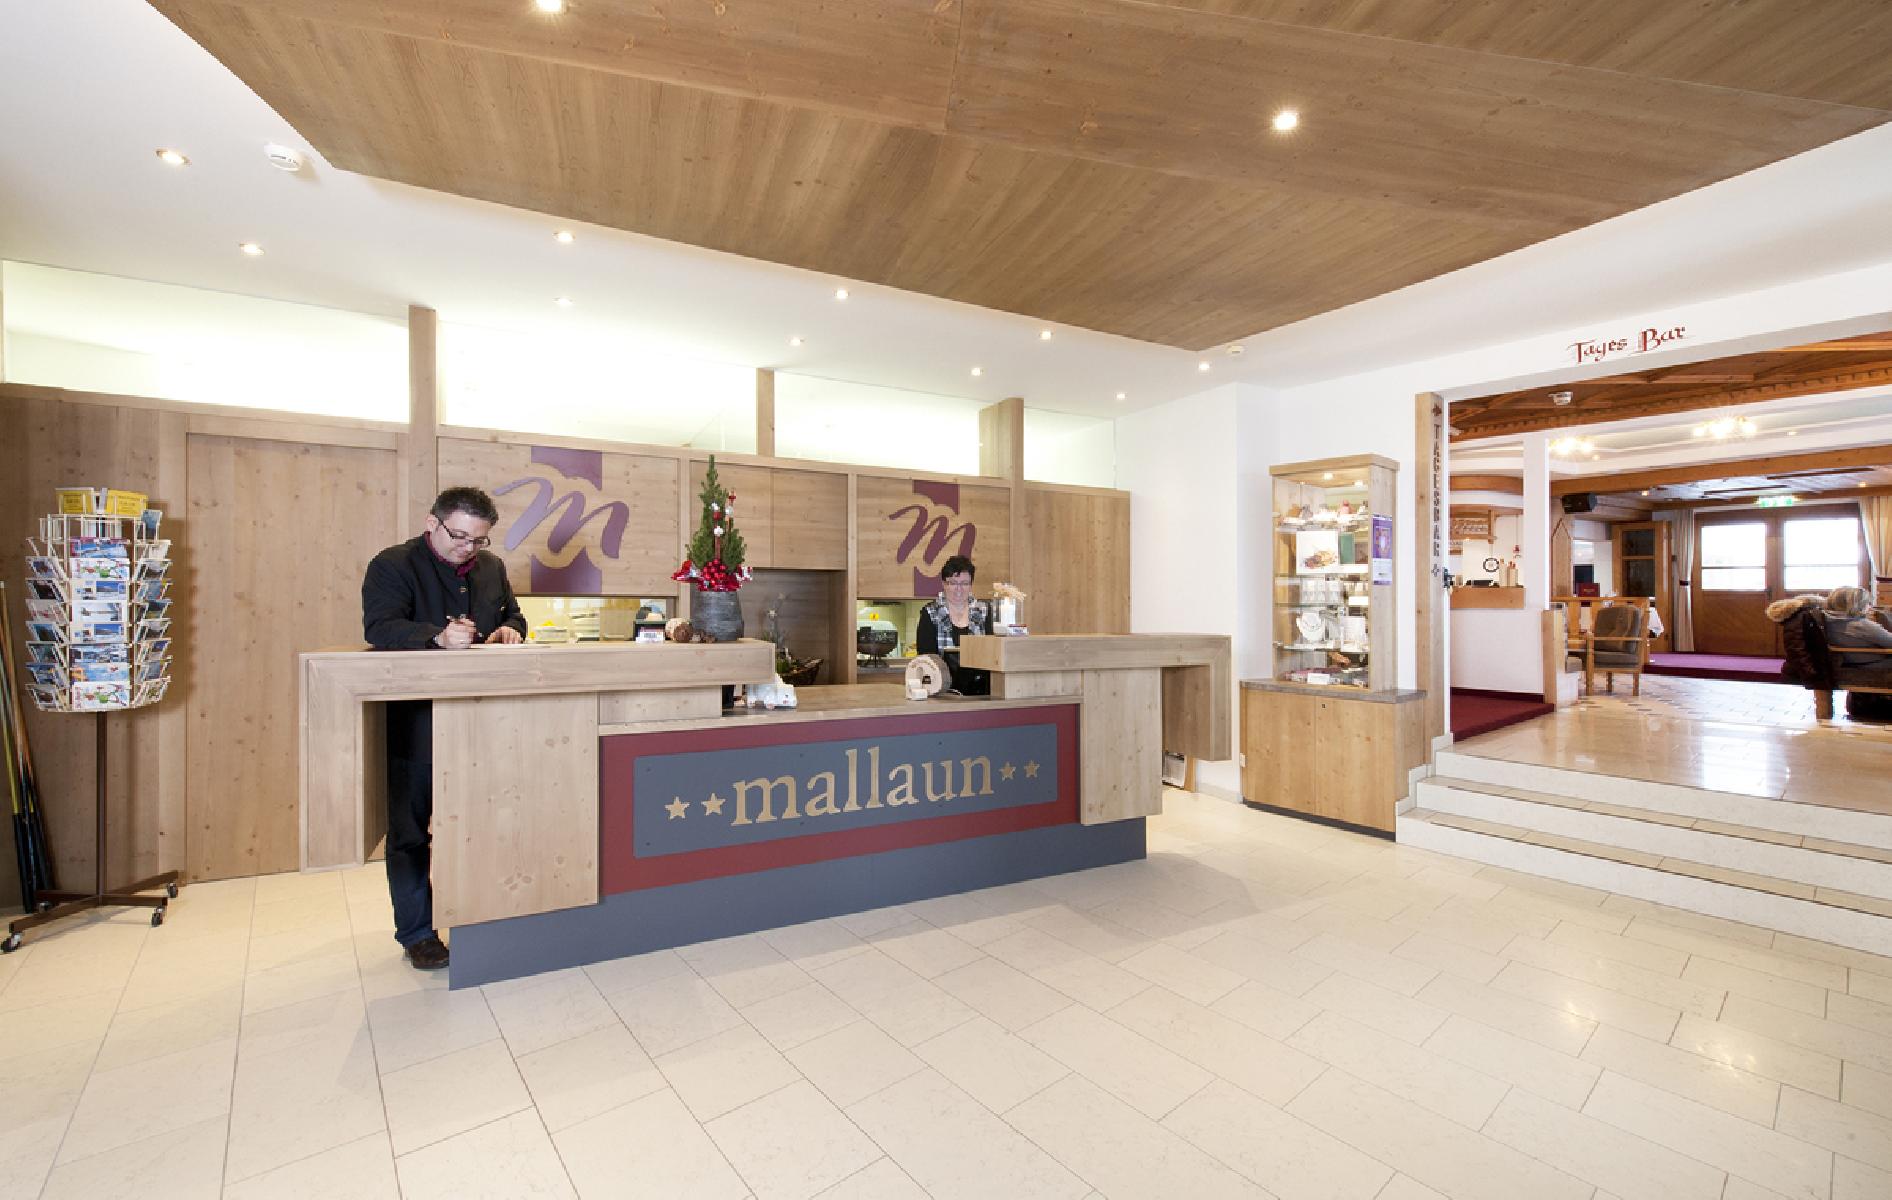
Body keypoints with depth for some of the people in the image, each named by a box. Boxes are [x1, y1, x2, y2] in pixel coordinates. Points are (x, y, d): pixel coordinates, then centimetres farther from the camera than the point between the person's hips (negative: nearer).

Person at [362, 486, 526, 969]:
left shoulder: (492, 567, 10)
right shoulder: (392, 565, -6)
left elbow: (513, 615, 20)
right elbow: (378, 627, -19)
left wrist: (510, 629, -4)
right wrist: (438, 635, -36)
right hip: (415, 723, -5)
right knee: (410, 829, 8)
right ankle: (416, 933, 21)